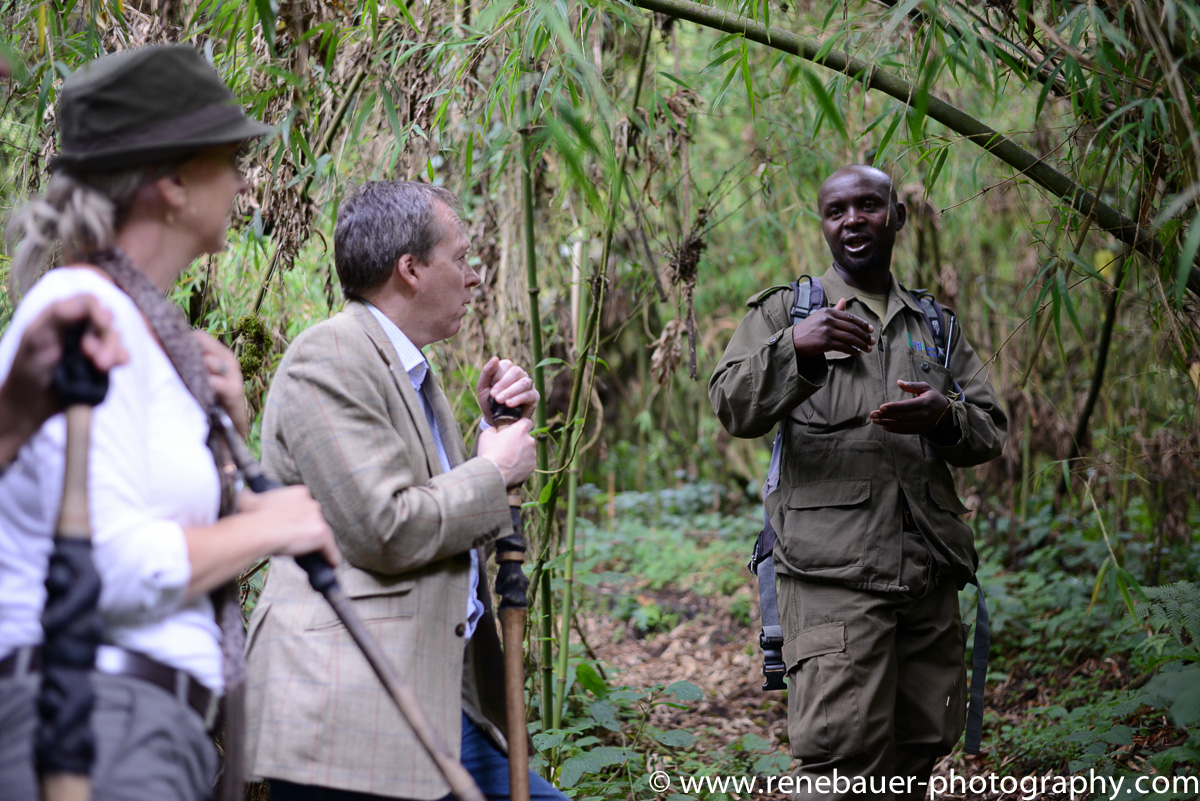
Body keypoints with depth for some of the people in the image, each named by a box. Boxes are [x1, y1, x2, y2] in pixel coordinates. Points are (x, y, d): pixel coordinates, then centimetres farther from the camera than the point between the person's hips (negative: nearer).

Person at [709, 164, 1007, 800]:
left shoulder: (934, 325, 21)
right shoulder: (785, 311, 10)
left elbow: (990, 432, 16)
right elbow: (733, 409, -5)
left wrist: (945, 417, -9)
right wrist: (795, 349, -24)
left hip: (931, 573, 5)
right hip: (833, 573, -4)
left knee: (925, 741, 7)